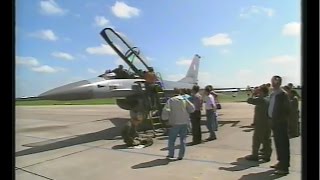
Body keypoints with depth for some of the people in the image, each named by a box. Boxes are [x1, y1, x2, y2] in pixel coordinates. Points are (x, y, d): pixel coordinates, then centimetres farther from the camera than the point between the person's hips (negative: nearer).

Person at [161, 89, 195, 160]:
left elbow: (166, 110, -11)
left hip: (175, 123, -3)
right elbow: (192, 109, 4)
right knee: (183, 139, 11)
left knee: (172, 139, 10)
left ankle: (171, 154, 15)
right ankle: (181, 155, 12)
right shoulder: (185, 100, 7)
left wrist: (165, 118, 2)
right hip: (184, 122, 3)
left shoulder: (171, 100, -2)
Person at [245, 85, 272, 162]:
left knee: (256, 139, 2)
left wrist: (253, 94, -6)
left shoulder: (260, 99, -18)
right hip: (267, 123, 8)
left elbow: (249, 100, -21)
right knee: (266, 139, 12)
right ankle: (267, 155, 18)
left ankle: (254, 155, 10)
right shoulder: (268, 100, 9)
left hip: (260, 124, -8)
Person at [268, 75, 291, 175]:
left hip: (280, 122, -8)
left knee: (283, 144, -2)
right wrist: (271, 118, 11)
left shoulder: (282, 94, -13)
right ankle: (281, 162, 31)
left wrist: (283, 119, -15)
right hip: (274, 122, 9)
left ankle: (284, 167, 6)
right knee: (278, 143, 17)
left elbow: (287, 109, -16)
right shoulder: (272, 94, 12)